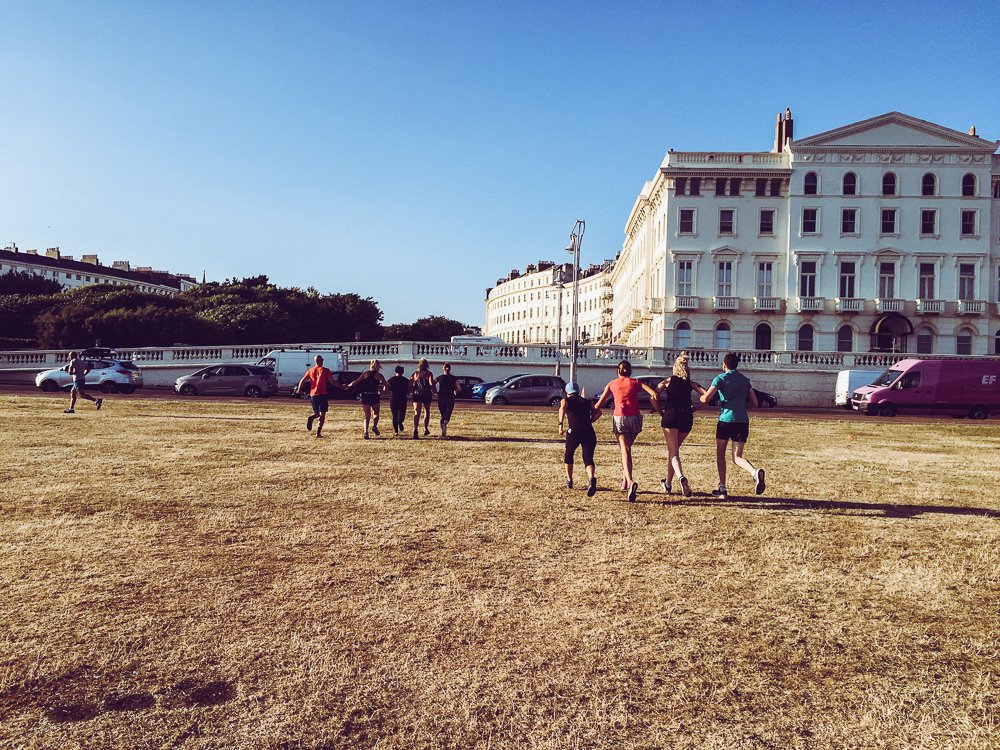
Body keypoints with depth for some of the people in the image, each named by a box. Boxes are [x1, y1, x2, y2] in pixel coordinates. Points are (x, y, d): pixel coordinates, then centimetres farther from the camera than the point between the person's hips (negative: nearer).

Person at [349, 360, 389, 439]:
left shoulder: (365, 373, 4)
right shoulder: (379, 375, 0)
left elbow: (357, 381, 3)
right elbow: (386, 386, 1)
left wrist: (348, 386, 16)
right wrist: (384, 388, 23)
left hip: (365, 396, 2)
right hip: (375, 396, -2)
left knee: (367, 416, 9)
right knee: (376, 414, 19)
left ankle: (366, 431, -7)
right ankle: (374, 426, -5)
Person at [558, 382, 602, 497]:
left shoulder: (566, 400, 15)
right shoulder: (588, 402, 23)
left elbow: (562, 408, -9)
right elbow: (598, 412, 8)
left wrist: (560, 425, -15)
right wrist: (589, 422, 16)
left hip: (574, 431, -1)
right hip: (589, 432, 1)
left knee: (568, 455, 23)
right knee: (588, 458, -4)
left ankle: (569, 481, 31)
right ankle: (591, 478, -33)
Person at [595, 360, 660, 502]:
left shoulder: (612, 384, 14)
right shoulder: (636, 382, 13)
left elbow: (599, 404, 14)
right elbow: (654, 394, 0)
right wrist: (658, 409, 13)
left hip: (619, 418, -1)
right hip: (634, 418, 1)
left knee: (625, 451, -10)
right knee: (627, 448, 22)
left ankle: (630, 481, -32)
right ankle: (625, 480, 24)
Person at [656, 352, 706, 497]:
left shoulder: (668, 381, 7)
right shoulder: (691, 383, 12)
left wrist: (660, 410, 8)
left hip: (671, 416, -3)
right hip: (687, 418, 3)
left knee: (673, 452, -5)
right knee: (674, 450, 19)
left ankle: (681, 478, -32)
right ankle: (668, 483, 25)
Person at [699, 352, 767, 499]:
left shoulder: (721, 378, -1)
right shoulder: (745, 380, 14)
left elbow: (705, 399, -10)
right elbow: (754, 403, 13)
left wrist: (702, 397, 13)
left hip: (726, 419, -4)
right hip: (743, 421, 4)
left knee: (720, 454, 13)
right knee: (737, 457, 7)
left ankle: (722, 489, 11)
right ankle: (755, 472, -25)